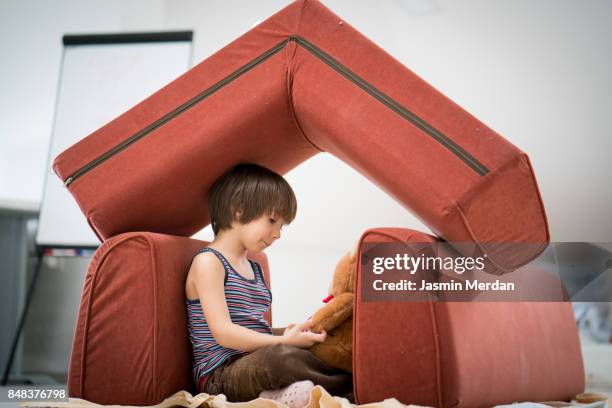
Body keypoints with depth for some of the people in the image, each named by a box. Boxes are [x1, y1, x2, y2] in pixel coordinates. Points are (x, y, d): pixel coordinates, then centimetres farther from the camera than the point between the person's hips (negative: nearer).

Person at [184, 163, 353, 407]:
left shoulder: (253, 268, 19)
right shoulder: (208, 262, -8)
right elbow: (224, 334, -17)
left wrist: (289, 333, 1)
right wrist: (283, 341, -20)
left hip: (256, 365, 8)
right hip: (220, 375, -8)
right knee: (282, 358, -36)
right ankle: (346, 387, -11)